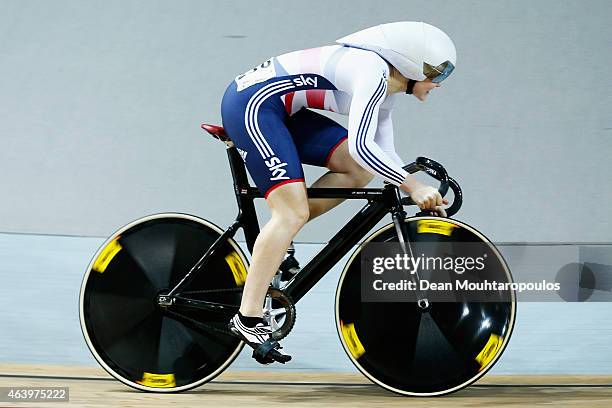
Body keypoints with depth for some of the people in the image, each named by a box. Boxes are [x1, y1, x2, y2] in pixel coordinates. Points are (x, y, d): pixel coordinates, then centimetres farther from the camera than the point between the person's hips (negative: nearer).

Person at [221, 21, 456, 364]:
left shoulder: (387, 88, 11)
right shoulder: (373, 71, -19)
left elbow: (383, 154, 16)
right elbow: (361, 146, -28)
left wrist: (425, 194, 6)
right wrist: (413, 186, -24)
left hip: (279, 110, 10)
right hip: (252, 103, -10)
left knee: (360, 171, 0)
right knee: (294, 212, -18)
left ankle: (276, 242, 6)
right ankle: (248, 320, -17)